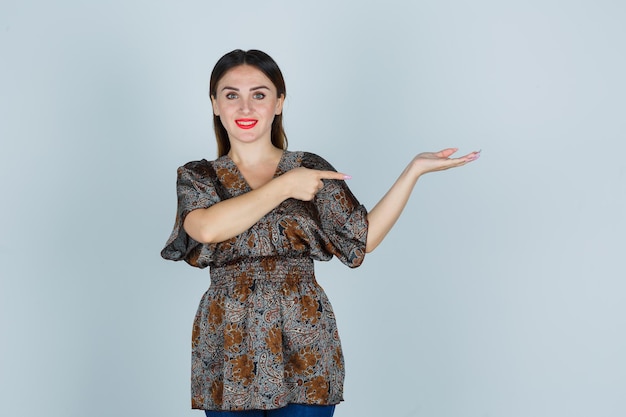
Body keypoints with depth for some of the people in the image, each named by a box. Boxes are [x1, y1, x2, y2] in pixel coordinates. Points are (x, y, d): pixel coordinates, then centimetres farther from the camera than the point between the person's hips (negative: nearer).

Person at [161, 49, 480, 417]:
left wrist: (415, 169, -5)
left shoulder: (312, 169, 5)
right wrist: (284, 186, -11)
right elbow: (208, 228, -16)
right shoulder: (198, 177, 5)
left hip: (303, 347, 0)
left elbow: (364, 237, -1)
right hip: (229, 350, 0)